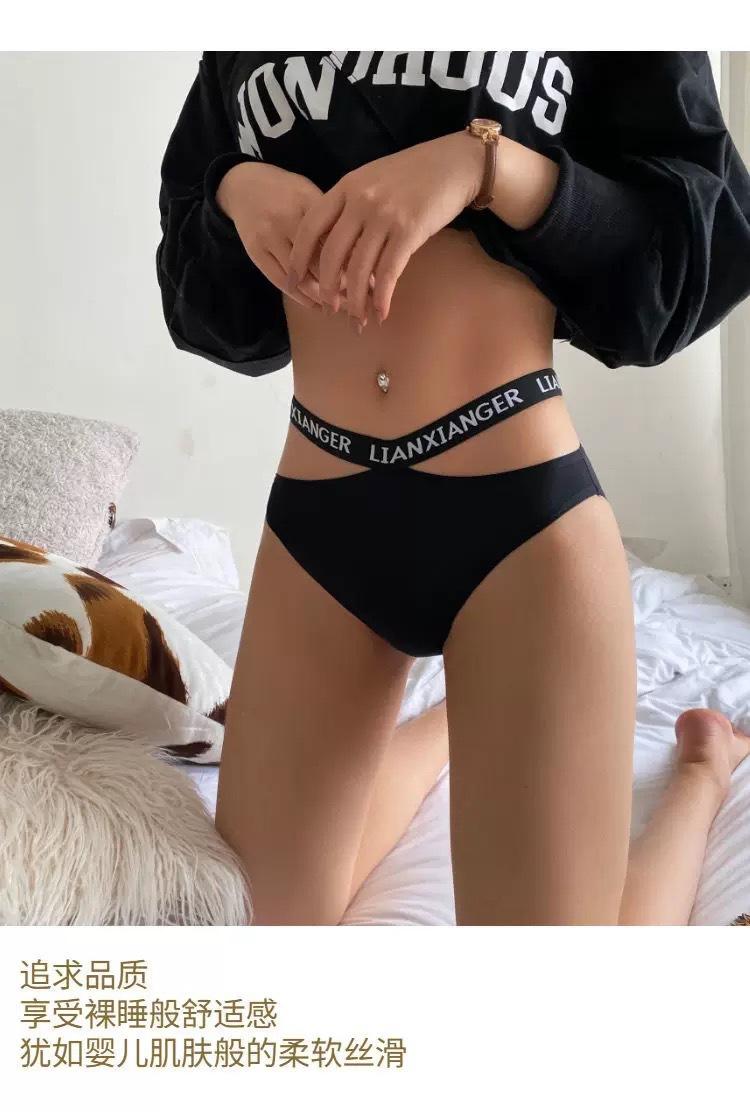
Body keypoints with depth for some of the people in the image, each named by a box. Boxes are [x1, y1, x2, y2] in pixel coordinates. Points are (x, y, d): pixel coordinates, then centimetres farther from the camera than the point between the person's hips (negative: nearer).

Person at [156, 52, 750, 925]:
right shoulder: (239, 52, 13)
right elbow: (205, 310, 13)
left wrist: (486, 161, -16)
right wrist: (233, 194, -8)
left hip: (523, 511, -3)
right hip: (315, 518, 4)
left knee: (546, 906, -1)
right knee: (267, 900, 15)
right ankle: (448, 724, 37)